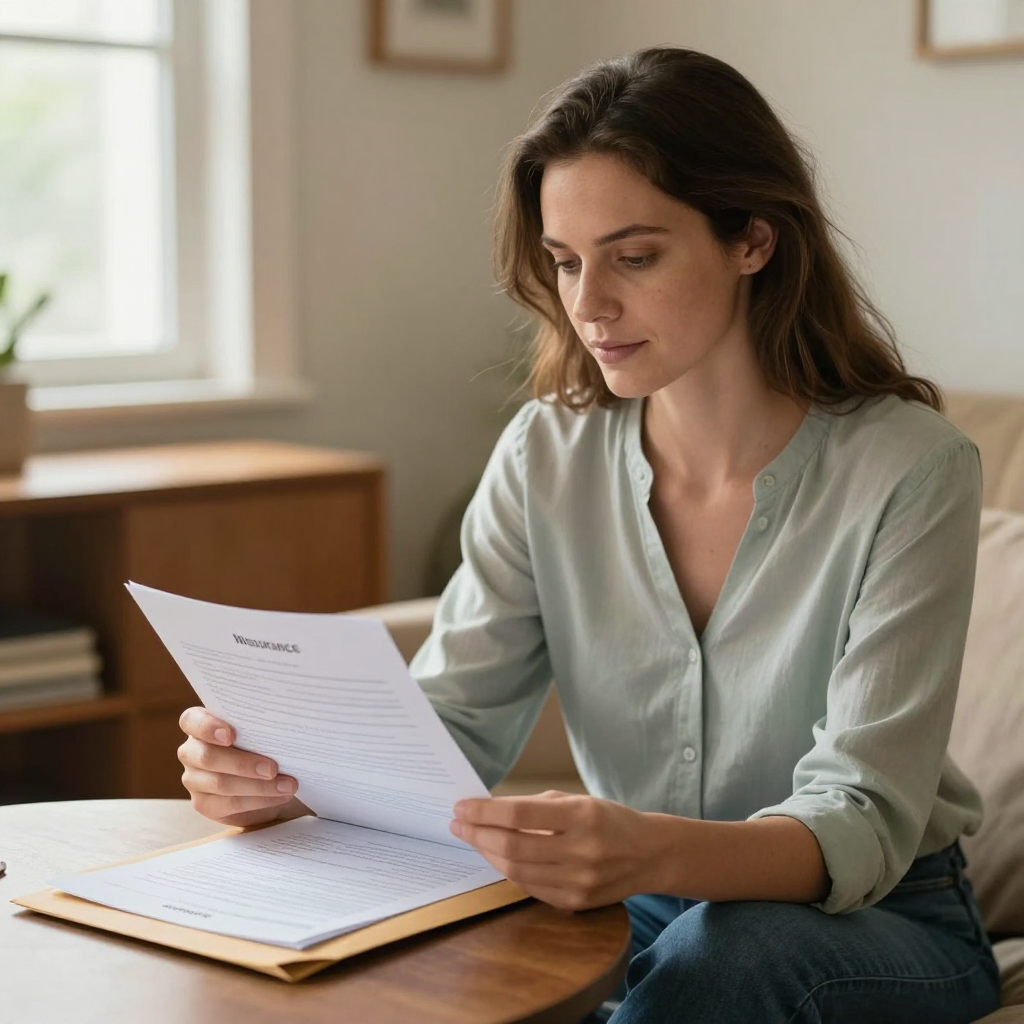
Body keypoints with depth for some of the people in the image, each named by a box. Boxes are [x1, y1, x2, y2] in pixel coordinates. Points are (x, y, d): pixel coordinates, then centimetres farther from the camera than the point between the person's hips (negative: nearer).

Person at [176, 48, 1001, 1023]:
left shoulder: (907, 469, -18)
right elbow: (448, 724, -7)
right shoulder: (547, 453, -4)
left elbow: (863, 825, -25)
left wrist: (649, 853, -46)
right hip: (639, 906, 3)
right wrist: (285, 768, -29)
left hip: (881, 918, -2)